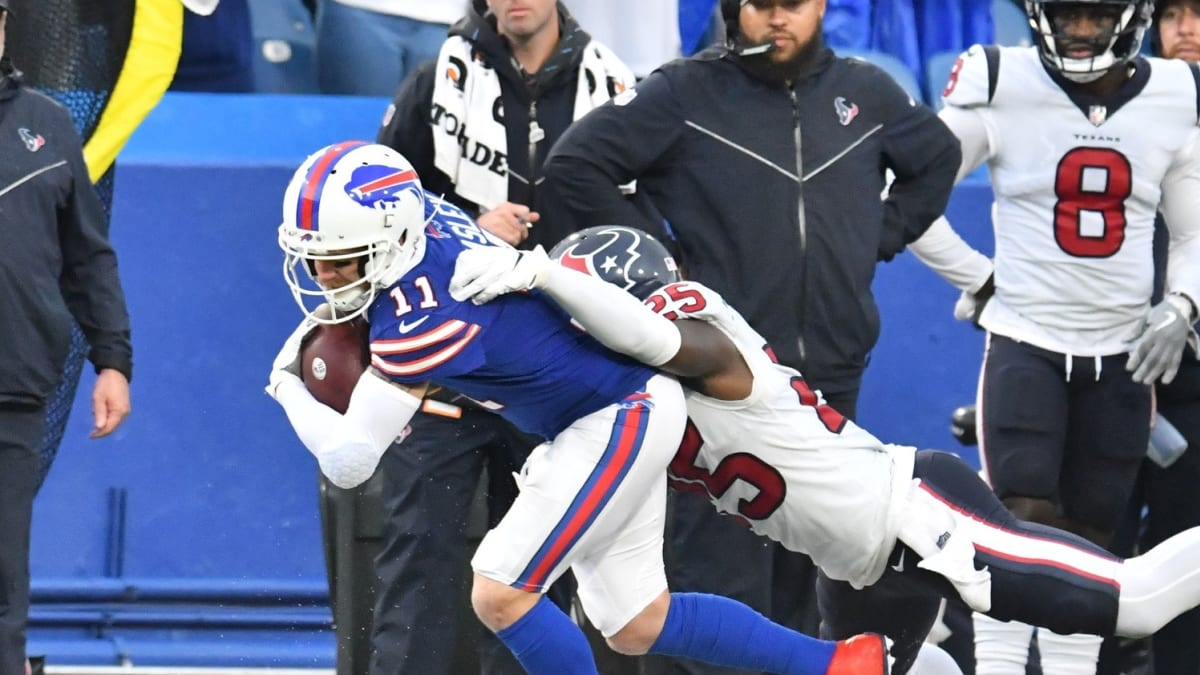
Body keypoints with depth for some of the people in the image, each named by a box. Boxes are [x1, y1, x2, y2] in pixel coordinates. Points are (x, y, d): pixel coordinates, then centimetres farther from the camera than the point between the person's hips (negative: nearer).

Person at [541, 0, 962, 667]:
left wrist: (880, 238, 13)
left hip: (831, 379, 5)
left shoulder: (865, 93, 8)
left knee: (797, 580, 12)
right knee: (723, 577, -9)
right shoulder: (685, 94, -6)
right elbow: (574, 164, -6)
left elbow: (937, 157, 26)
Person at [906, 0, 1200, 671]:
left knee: (1088, 540, 8)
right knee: (1021, 527, -14)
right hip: (1025, 344, -3)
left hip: (1122, 357, 3)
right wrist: (981, 281, -1)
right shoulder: (1000, 86, -8)